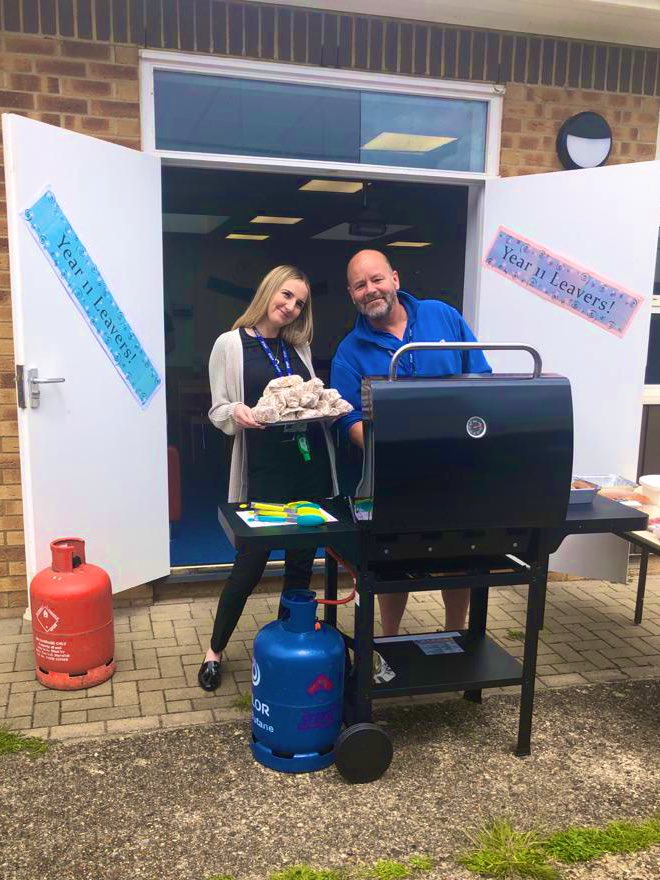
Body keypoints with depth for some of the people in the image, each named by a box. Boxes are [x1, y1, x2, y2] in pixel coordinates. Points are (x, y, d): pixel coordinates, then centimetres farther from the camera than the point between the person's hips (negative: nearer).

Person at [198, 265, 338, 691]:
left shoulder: (300, 347, 13)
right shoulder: (231, 344, 0)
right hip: (265, 467, -4)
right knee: (251, 562, 0)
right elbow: (218, 411, -1)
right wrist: (237, 413, -23)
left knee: (302, 560, 11)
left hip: (310, 463, 5)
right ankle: (215, 650, 21)